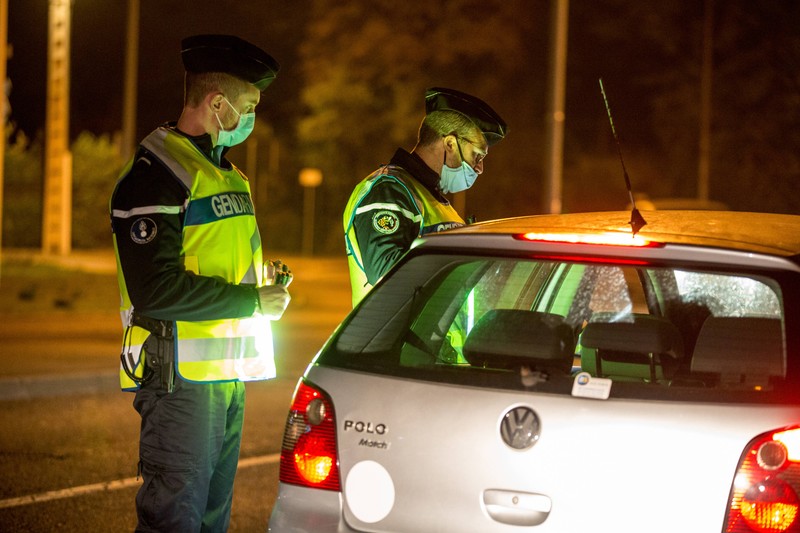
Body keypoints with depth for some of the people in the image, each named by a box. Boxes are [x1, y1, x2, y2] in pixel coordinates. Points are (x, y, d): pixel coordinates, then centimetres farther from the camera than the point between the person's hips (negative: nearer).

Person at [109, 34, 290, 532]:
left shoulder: (225, 173, 20)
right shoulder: (156, 176, -13)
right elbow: (155, 290, -22)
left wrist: (264, 281, 6)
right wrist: (252, 300, -16)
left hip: (229, 376, 10)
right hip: (183, 378, -10)